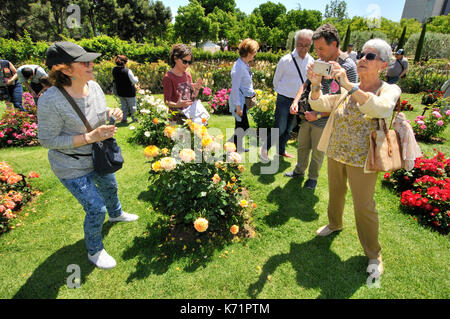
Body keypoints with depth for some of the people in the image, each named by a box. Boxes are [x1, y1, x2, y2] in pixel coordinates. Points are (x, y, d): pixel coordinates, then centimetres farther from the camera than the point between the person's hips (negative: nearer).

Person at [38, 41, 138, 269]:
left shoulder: (94, 86, -9)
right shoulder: (51, 101, -30)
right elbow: (47, 140, -23)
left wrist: (112, 113, -15)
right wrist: (91, 137, -32)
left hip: (99, 155, 7)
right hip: (73, 167, -7)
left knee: (110, 186, 28)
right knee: (96, 209, -2)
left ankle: (116, 214, 62)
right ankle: (94, 251, 27)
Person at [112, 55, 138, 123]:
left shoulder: (114, 70, -5)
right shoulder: (127, 71, -24)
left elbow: (115, 80, 9)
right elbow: (134, 81, -16)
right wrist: (136, 78, 4)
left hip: (119, 92, 6)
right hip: (129, 92, -5)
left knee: (124, 105, 21)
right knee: (132, 105, 14)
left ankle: (124, 118, 24)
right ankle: (133, 118, 26)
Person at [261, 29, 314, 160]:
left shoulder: (311, 61, 1)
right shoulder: (286, 60, -14)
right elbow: (276, 80, -1)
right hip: (284, 100, -5)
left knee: (289, 129, 16)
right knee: (280, 129, -4)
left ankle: (281, 150, 34)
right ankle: (265, 148, 16)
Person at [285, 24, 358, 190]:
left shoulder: (348, 67, -17)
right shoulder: (319, 63, 2)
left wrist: (319, 115, -21)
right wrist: (296, 100, -7)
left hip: (324, 122, -5)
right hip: (307, 117, 6)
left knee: (317, 153, 13)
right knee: (302, 146, 20)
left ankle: (313, 177, 35)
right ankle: (299, 170, 42)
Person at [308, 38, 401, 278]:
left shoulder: (389, 90, -10)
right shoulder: (346, 89, 4)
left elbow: (381, 108, -33)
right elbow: (319, 105, -3)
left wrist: (348, 85, -41)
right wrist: (316, 85, -21)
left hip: (362, 160, -4)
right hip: (335, 153, 5)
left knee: (364, 207, 4)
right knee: (335, 193, 22)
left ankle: (373, 254, 27)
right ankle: (334, 224, 51)